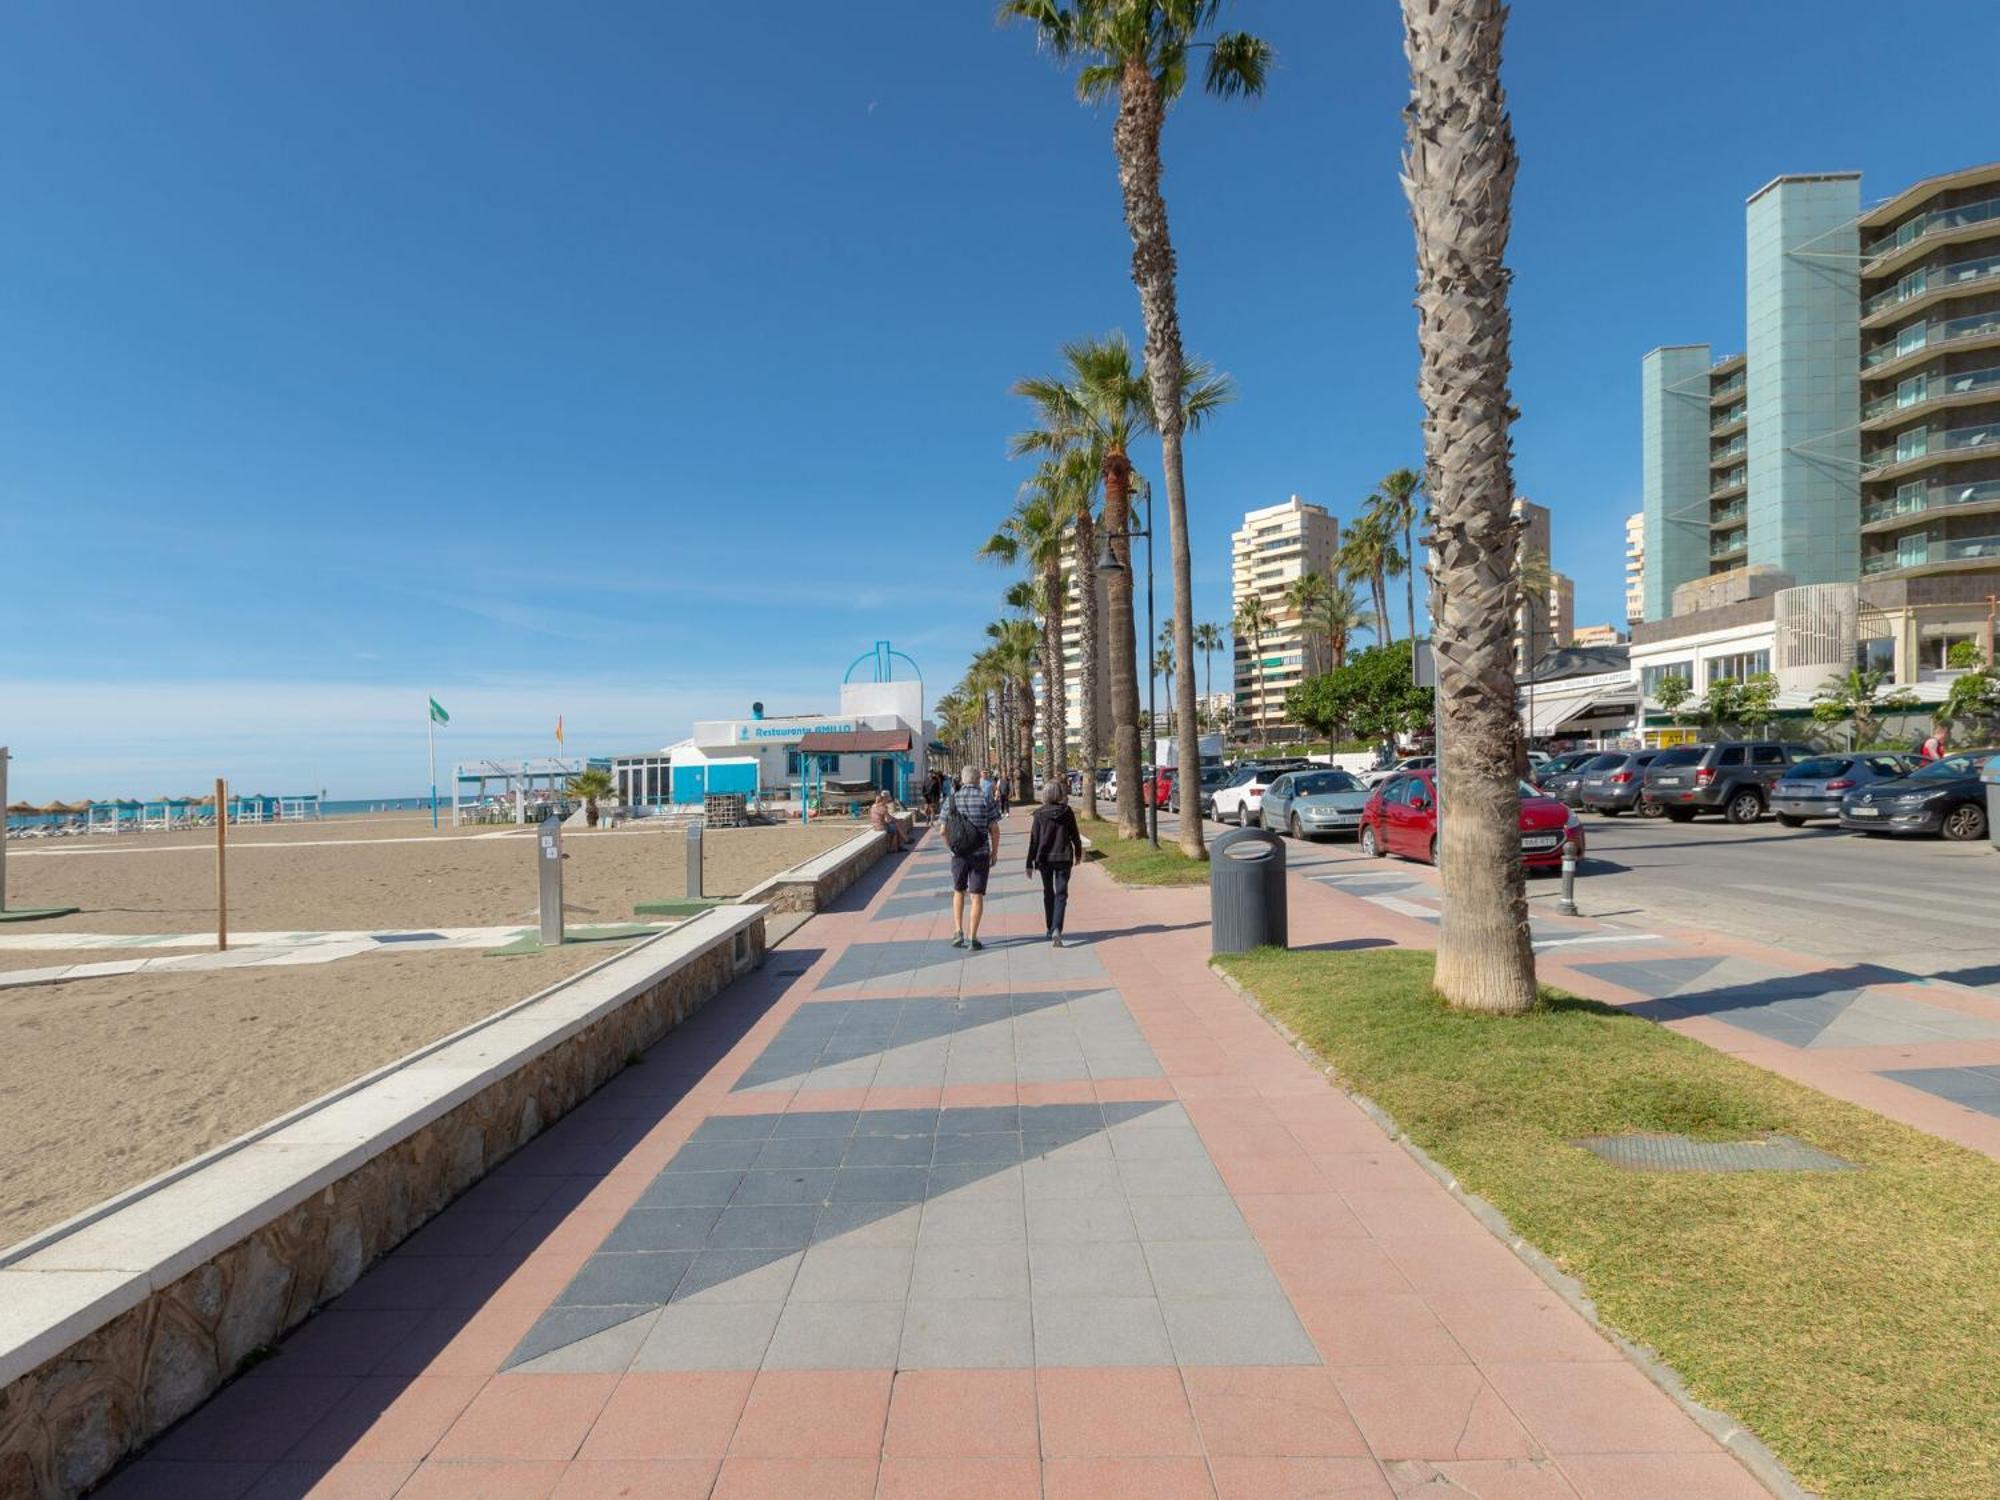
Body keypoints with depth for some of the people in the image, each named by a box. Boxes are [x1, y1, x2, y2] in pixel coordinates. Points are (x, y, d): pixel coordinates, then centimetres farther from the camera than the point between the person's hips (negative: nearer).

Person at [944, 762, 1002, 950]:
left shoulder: (952, 799, -1)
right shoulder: (986, 798, -6)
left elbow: (944, 830, 1)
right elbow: (994, 829, -7)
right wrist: (995, 852, 5)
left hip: (959, 854, 2)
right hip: (981, 853, -2)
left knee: (958, 892, 19)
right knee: (976, 896, 4)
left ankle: (958, 931, 9)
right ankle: (972, 938, 1)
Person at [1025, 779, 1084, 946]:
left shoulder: (1039, 814, -7)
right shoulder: (1067, 812, -6)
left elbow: (1034, 839, -6)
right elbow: (1075, 835, 2)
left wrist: (1030, 863, -1)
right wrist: (1078, 853, 19)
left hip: (1044, 858, 1)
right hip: (1063, 857, -1)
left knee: (1048, 893, 17)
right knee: (1061, 894, 1)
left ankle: (1050, 929, 25)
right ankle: (1056, 929, -17)